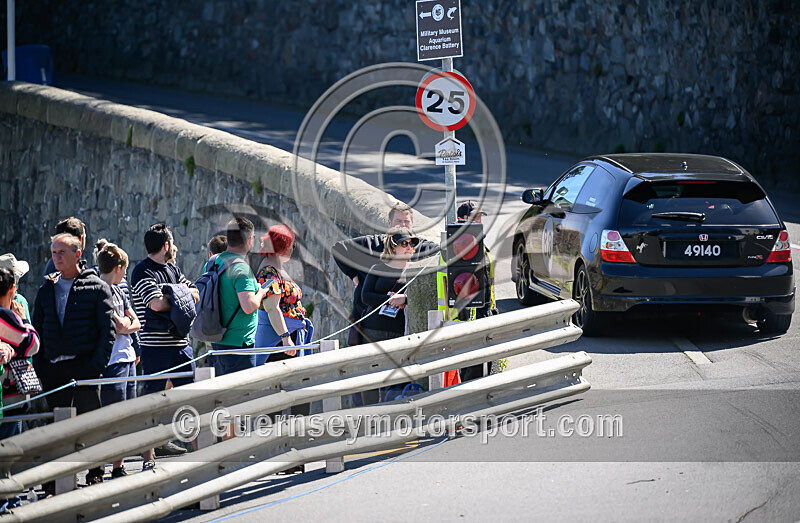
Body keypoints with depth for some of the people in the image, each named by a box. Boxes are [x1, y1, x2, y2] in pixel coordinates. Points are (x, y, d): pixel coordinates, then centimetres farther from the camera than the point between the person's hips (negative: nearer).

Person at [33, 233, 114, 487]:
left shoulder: (96, 288, 2)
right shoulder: (46, 290, 15)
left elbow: (108, 329, -2)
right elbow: (37, 330, 17)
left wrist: (98, 364, -12)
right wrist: (39, 366, 5)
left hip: (84, 366, -4)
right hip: (53, 369, 4)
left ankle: (95, 475, 4)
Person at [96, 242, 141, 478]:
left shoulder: (117, 290, 15)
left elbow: (135, 323, 13)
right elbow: (118, 326, -20)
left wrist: (124, 326, -7)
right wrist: (127, 321, 2)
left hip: (126, 357, 9)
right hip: (110, 360, -9)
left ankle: (118, 468, 19)